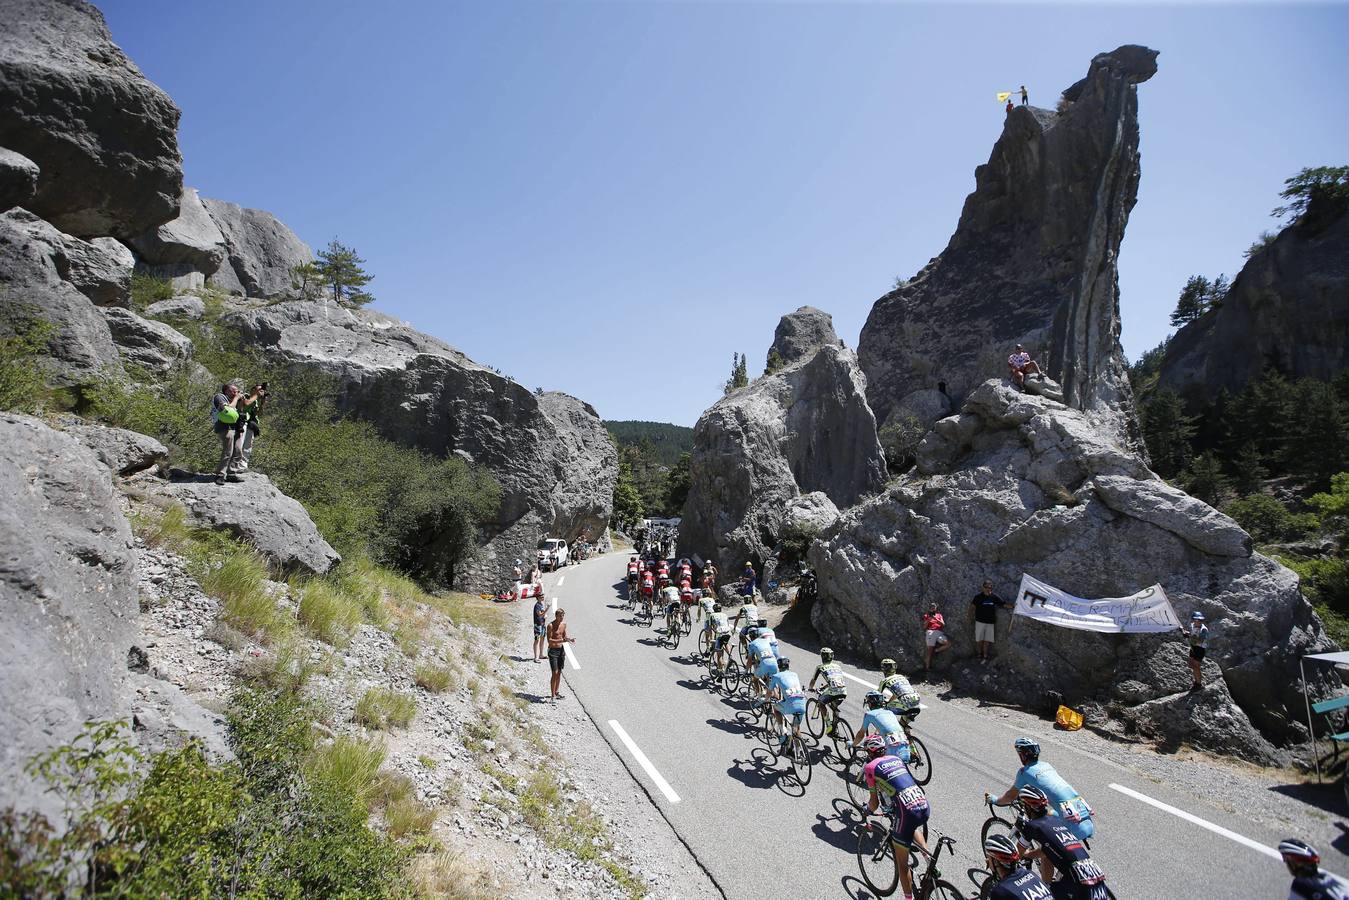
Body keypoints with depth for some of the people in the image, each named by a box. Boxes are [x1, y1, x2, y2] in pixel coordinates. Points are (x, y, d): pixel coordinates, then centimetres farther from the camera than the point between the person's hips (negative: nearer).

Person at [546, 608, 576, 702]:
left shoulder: (564, 624, 4)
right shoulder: (551, 625, -16)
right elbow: (549, 640, -21)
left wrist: (570, 639, -2)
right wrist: (561, 641, -32)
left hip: (561, 650, 7)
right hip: (553, 650, -7)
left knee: (559, 672, 14)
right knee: (555, 673, -11)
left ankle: (556, 692, 28)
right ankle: (553, 696, -6)